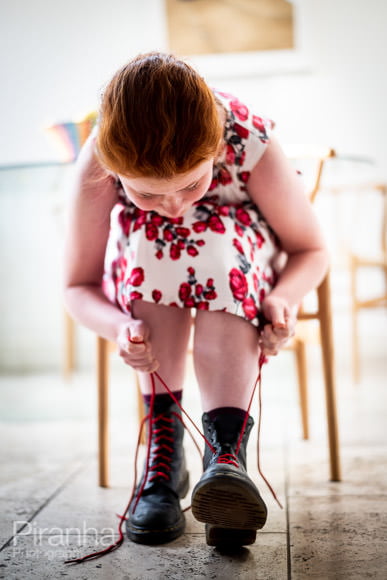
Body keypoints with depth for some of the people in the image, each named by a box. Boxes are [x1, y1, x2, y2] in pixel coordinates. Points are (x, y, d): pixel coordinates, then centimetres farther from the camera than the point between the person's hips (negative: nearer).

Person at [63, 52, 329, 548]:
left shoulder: (250, 142, -30)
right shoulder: (98, 161, -28)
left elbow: (311, 250, -15)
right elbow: (78, 286, -17)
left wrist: (282, 298, -37)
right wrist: (118, 325, -40)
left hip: (237, 278, 0)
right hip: (145, 293, 1)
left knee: (221, 235, -35)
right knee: (150, 237, -34)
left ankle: (226, 447, -41)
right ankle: (164, 443, -29)